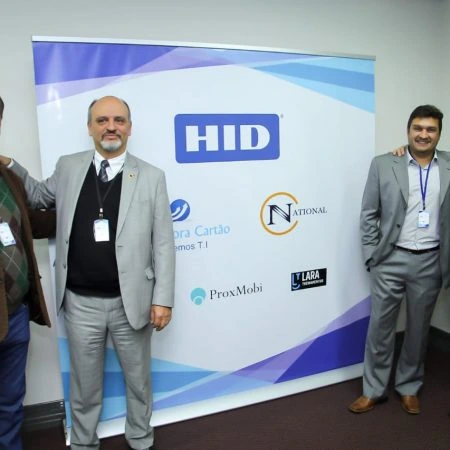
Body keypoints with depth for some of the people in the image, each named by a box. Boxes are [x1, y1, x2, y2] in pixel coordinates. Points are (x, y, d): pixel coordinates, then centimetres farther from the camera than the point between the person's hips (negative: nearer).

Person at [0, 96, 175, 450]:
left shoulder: (152, 177, -5)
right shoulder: (67, 168, 3)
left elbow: (163, 242, -6)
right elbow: (39, 196, 22)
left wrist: (163, 298, -9)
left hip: (131, 302, -1)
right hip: (80, 303, 2)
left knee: (138, 381, 18)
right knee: (84, 385, 19)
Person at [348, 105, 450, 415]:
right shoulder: (383, 165, -2)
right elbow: (369, 214, 0)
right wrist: (372, 255, -3)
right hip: (391, 260, -1)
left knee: (418, 328, 15)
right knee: (380, 326, 7)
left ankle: (409, 388, 34)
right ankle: (374, 390, 24)